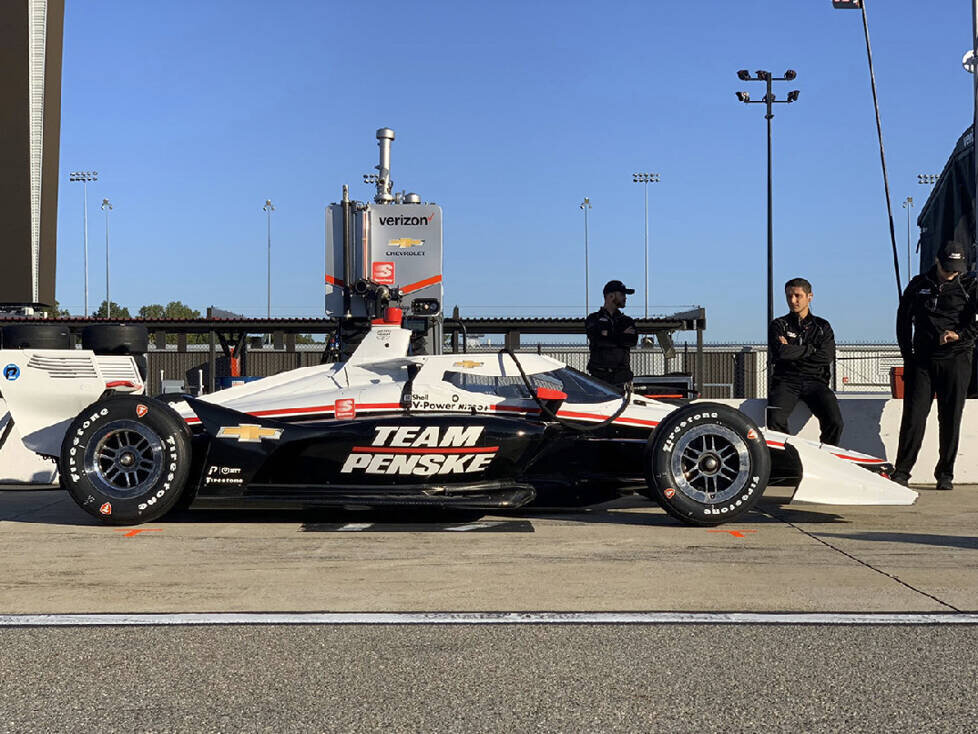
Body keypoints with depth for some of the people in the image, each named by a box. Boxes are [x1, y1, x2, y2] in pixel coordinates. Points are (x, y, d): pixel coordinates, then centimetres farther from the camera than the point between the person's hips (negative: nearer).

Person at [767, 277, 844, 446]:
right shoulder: (778, 325, 16)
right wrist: (811, 349, 3)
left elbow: (827, 356, 1)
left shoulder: (822, 326, 19)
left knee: (835, 423, -25)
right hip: (786, 382, -1)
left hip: (815, 381, 1)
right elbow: (780, 352, -5)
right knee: (775, 421, -31)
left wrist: (792, 350, 2)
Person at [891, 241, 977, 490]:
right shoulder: (918, 285, 11)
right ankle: (901, 472, -2)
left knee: (950, 419, 1)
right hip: (923, 359, 1)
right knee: (913, 416, -5)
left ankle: (945, 475, 9)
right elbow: (903, 321, 15)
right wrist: (908, 356, 9)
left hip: (956, 359, -1)